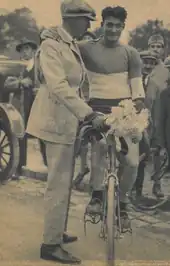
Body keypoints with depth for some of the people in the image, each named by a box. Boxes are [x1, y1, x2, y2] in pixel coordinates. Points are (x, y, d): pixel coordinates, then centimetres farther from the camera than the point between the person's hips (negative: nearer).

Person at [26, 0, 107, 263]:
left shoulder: (72, 46, 13)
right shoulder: (51, 45, -15)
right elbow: (59, 86, -27)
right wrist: (89, 115, -33)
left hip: (70, 120, 9)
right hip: (58, 120, -9)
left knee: (64, 182, 17)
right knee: (59, 184, -4)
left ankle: (57, 233, 32)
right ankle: (50, 245, 7)